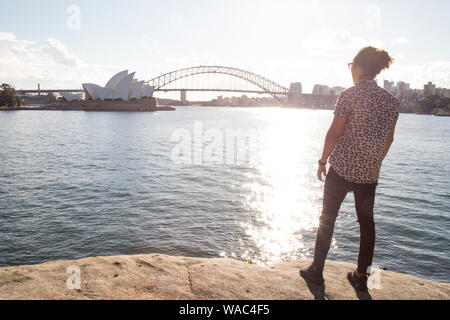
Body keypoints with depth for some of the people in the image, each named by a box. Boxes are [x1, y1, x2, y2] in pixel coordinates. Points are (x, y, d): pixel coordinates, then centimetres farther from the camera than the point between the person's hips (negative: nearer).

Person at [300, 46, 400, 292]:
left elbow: (334, 133, -12)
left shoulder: (349, 95, -10)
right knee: (366, 222, 15)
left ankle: (317, 270, 17)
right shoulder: (392, 101, 5)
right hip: (370, 173, 5)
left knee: (327, 219, 8)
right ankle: (361, 277, 24)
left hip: (342, 168, -4)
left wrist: (323, 161, -1)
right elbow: (388, 139, 12)